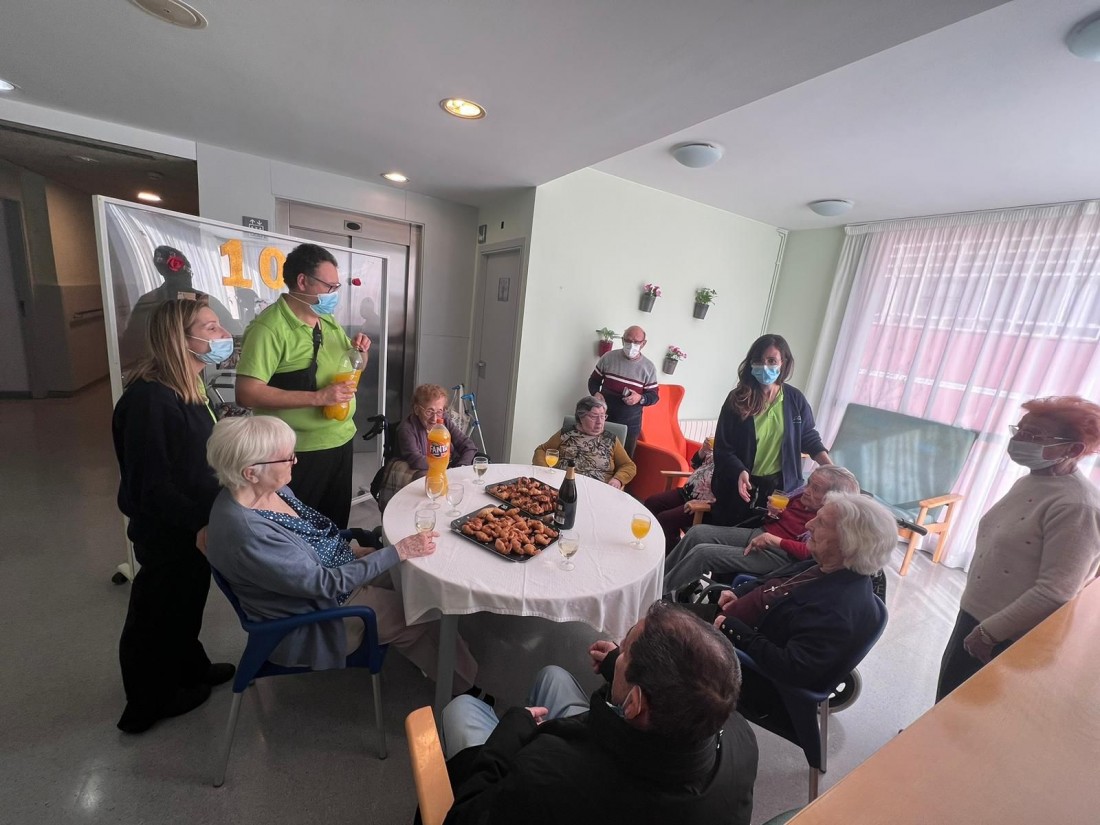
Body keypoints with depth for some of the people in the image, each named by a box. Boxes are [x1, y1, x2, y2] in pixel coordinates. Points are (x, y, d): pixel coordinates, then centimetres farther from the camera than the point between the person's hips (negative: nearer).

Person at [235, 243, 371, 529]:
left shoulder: (328, 320, 9)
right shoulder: (270, 326, -17)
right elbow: (247, 393, -23)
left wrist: (358, 350, -1)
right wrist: (317, 397, -28)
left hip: (341, 440, 8)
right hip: (300, 452, -7)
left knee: (336, 525, 21)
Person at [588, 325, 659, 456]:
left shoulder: (648, 367, -4)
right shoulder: (608, 357, -3)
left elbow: (654, 396, 0)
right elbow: (594, 380, 8)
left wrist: (640, 398, -22)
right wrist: (596, 393, -14)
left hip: (630, 424, 0)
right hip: (604, 418, 0)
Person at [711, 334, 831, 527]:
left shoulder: (795, 399, -2)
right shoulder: (738, 399, -10)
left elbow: (809, 438, 10)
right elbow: (722, 448, -11)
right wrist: (740, 472, -27)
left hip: (779, 486, 2)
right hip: (738, 486, -1)